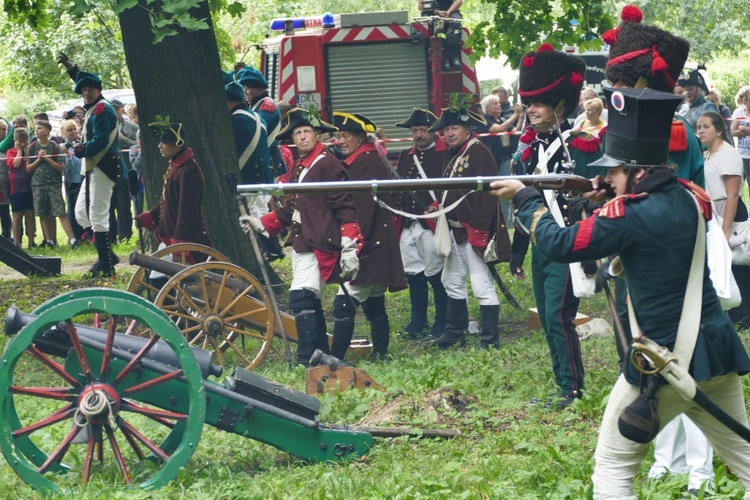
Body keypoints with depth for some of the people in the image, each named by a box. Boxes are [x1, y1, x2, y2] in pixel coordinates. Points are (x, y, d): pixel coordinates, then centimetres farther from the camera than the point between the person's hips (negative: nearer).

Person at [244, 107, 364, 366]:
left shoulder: (328, 165, -10)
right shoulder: (298, 167, 17)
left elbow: (345, 209, -14)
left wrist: (350, 249, -19)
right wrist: (260, 224, 20)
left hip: (319, 246, -10)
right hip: (300, 244, 10)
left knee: (301, 298, -19)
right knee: (310, 302, 13)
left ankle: (306, 359, -20)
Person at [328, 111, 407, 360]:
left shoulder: (367, 161, -13)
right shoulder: (355, 162, 19)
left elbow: (364, 207, -20)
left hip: (368, 246, -11)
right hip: (377, 246, 11)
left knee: (345, 303, -14)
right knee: (374, 305, 14)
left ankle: (336, 358, -17)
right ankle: (380, 355, 18)